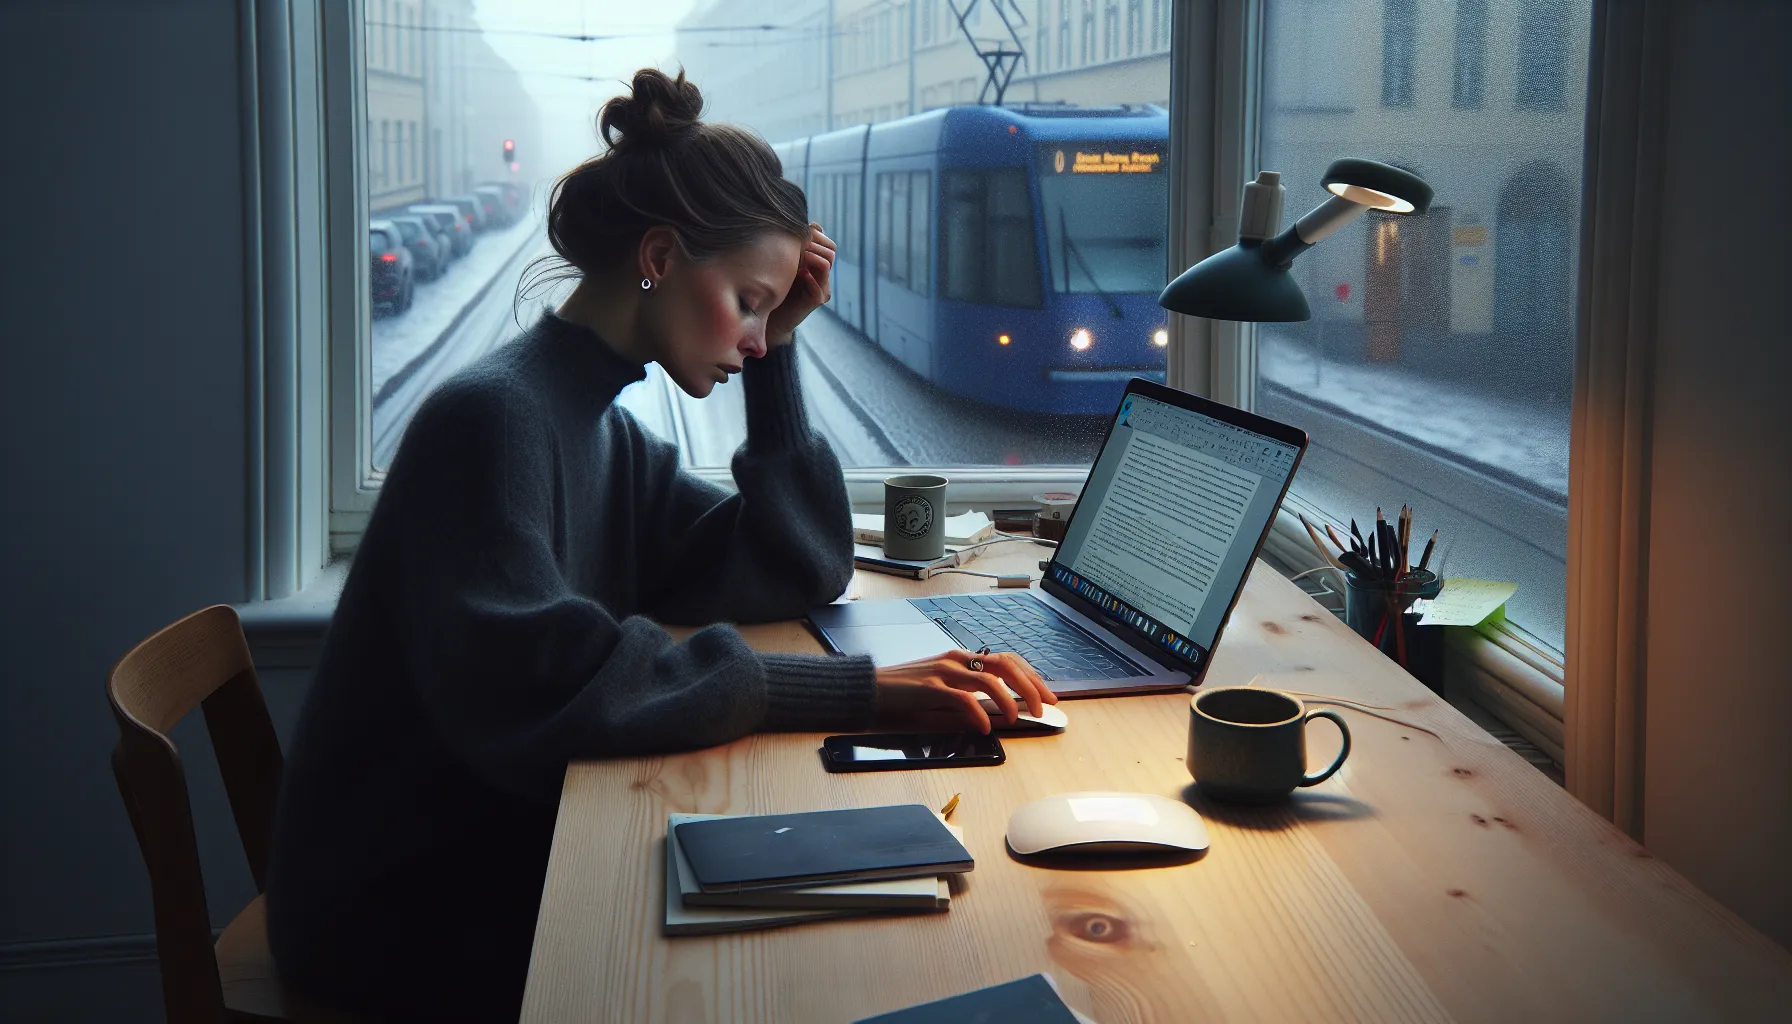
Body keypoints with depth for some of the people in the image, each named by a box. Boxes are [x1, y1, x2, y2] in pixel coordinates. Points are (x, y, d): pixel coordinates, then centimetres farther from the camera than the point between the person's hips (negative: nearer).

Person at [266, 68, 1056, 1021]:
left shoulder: (606, 433, 9)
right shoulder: (492, 416, -20)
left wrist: (775, 355, 1)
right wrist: (857, 691, -37)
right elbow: (535, 684, -34)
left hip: (515, 852, 8)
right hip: (398, 916, -8)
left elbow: (802, 572, 9)